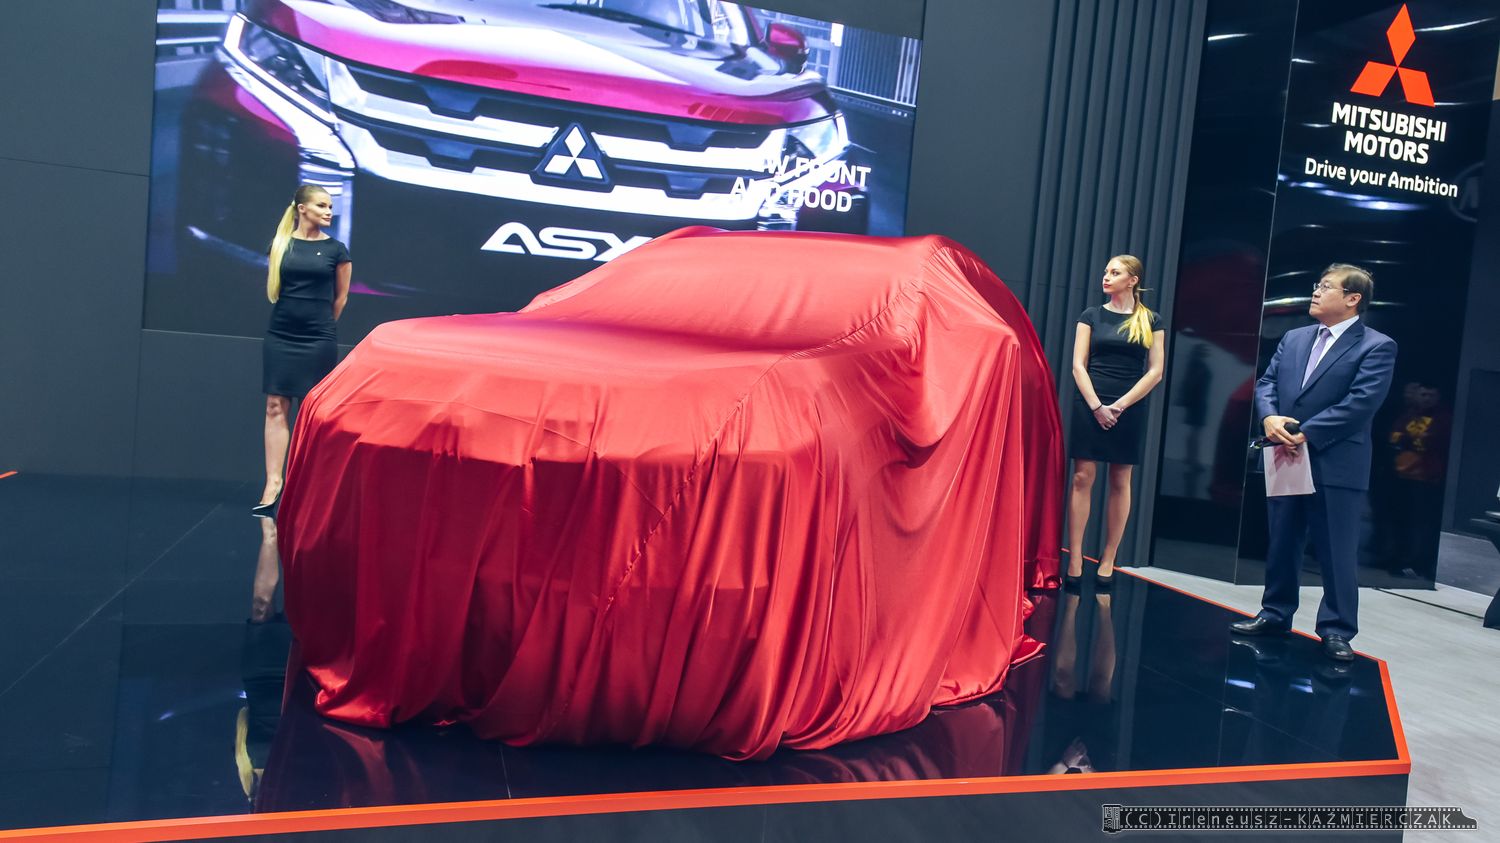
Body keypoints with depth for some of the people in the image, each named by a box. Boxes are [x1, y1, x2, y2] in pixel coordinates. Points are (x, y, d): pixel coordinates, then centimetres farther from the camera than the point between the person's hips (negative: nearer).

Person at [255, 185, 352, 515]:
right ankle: (273, 482, 2)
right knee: (276, 407, 0)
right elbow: (273, 288, 17)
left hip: (318, 340, -2)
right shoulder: (280, 244, 4)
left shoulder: (336, 249, -1)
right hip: (280, 336, 2)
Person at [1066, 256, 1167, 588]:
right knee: (1082, 477, -5)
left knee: (1120, 482, 3)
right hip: (1090, 405, 0)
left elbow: (1155, 372, 0)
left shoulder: (1152, 322, 6)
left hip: (1129, 409, 0)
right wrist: (1096, 405, -11)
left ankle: (1108, 559, 9)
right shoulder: (1092, 316, 8)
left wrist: (1120, 405, -9)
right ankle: (1074, 559, -3)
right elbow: (1078, 365, 1)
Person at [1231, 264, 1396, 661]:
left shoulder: (1377, 347, -5)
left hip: (1337, 467, -6)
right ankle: (1275, 614, 26)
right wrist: (1269, 418, -11)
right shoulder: (1293, 339, 14)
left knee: (1337, 553, 1)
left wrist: (1306, 433, -19)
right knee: (1281, 544, 14)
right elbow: (1266, 382, 10)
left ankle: (1337, 631, 11)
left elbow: (1360, 403, -15)